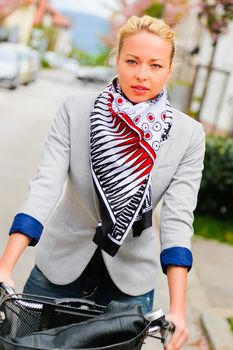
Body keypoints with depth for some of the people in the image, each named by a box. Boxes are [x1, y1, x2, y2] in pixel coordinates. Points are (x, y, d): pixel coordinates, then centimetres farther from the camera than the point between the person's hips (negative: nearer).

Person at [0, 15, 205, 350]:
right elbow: (46, 183, -19)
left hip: (129, 282, 0)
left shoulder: (189, 135, -9)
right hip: (59, 268, 0)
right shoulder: (76, 109, -10)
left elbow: (178, 217, -16)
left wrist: (177, 309, -25)